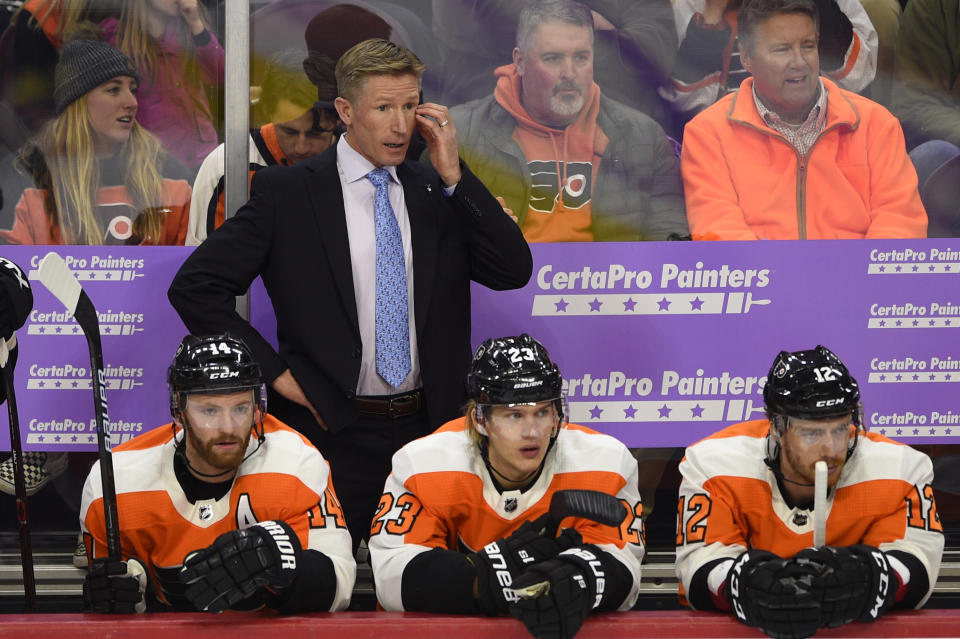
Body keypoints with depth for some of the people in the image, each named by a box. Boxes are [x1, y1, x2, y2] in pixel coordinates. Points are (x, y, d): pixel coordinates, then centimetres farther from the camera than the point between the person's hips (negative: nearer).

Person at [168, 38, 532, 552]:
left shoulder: (439, 193, 9)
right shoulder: (285, 192, -3)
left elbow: (513, 272, -2)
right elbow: (195, 287, -5)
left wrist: (453, 175, -7)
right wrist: (275, 371, -9)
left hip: (427, 430, 3)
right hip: (333, 432, -3)